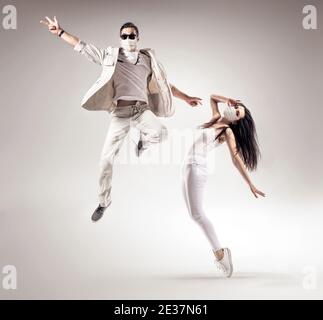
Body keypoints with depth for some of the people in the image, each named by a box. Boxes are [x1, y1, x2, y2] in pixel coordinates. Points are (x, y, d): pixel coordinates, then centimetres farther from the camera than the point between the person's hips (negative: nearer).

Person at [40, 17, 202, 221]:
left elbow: (165, 85, 18)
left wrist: (186, 98, 16)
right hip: (120, 113, 0)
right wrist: (60, 32, 8)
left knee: (160, 133, -32)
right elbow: (83, 47, 11)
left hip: (142, 110, 0)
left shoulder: (148, 59, 12)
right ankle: (104, 202, 16)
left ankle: (143, 141, 6)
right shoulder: (110, 56, 8)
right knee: (106, 159, -3)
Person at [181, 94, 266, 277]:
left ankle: (220, 253, -12)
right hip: (188, 166, 9)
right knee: (195, 213, 6)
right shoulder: (217, 119, 13)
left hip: (196, 167, -9)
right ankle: (218, 251, 8)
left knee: (197, 213, -15)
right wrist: (226, 100, 14)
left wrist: (251, 185, -19)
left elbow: (237, 159, -14)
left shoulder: (228, 132, -8)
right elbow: (212, 97, 31)